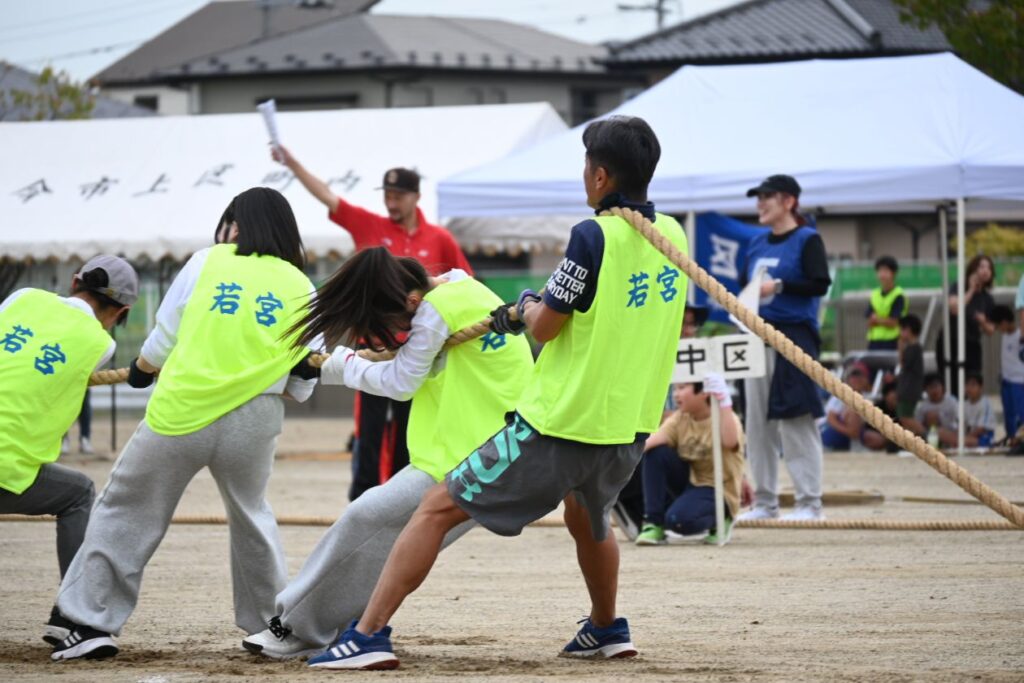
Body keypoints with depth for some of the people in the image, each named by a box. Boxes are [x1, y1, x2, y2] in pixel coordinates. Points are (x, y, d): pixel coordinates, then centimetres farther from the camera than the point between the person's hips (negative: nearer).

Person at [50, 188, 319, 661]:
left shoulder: (208, 262, 4)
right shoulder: (300, 288, 8)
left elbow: (163, 339, 5)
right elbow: (301, 386, 8)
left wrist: (141, 369, 25)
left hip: (179, 413, -2)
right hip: (252, 421, 2)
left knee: (125, 512, 11)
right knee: (251, 516, 27)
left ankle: (91, 623, 5)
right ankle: (271, 625, 28)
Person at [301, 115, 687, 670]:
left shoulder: (593, 236, -17)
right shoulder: (673, 236, 5)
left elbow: (546, 326, -10)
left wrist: (528, 305, 13)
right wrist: (528, 317, 21)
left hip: (558, 426, -7)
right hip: (631, 426, 7)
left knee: (436, 510, -1)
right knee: (586, 515, 38)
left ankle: (369, 635, -8)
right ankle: (606, 629, 50)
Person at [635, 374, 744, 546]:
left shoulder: (725, 418, -12)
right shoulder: (679, 419, 3)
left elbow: (730, 442, -38)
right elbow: (653, 441, -15)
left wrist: (724, 404, -38)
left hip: (716, 491, -6)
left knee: (678, 519, -34)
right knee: (655, 453, -16)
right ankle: (653, 524, -13)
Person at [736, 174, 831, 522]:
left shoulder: (807, 239, -4)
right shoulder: (757, 243, 15)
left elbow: (820, 284, -13)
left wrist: (779, 287, -18)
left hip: (794, 333, -7)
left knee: (796, 417, -8)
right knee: (758, 420, 8)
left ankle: (810, 502, -4)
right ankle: (764, 501, 15)